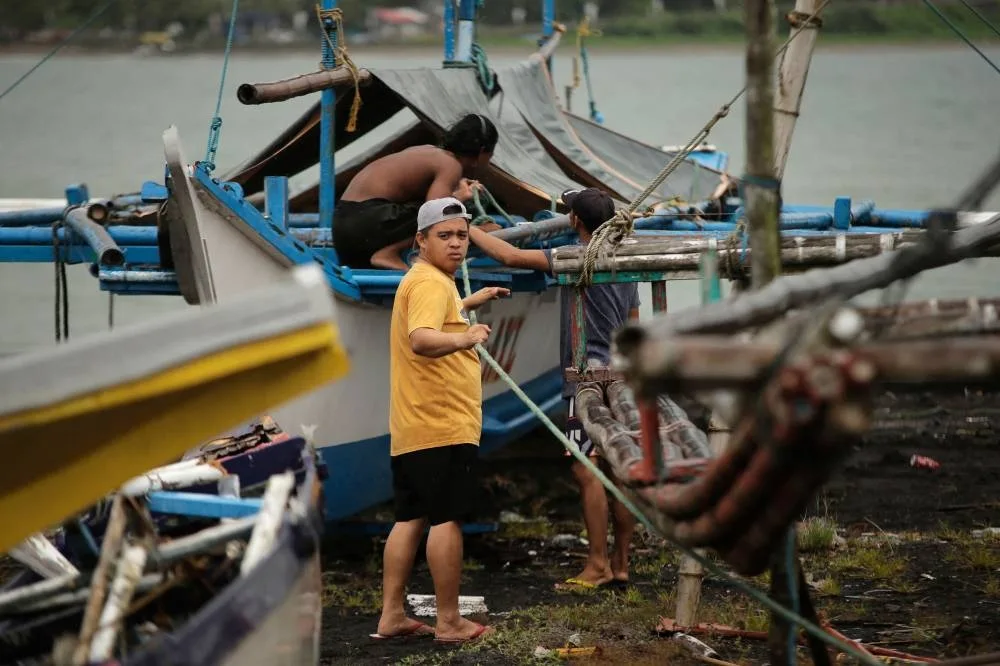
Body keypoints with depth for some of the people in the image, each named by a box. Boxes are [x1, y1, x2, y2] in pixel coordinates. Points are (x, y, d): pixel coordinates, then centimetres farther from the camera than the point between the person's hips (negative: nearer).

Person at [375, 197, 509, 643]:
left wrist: (469, 304, 47)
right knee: (447, 520, -5)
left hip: (410, 430, 10)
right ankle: (449, 622, -2)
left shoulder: (420, 281, 18)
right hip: (443, 427, -10)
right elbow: (420, 340, -35)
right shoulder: (431, 283, -15)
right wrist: (464, 338, -50)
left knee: (410, 518, 12)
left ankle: (391, 615, 14)